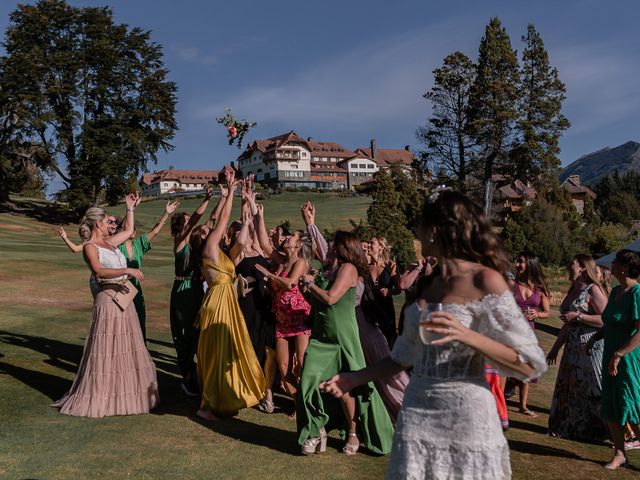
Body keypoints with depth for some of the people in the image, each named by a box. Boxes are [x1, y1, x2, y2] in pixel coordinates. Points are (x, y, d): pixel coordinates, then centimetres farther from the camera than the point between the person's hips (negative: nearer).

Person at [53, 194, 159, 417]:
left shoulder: (108, 242, 14)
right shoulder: (89, 247, -9)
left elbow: (128, 230, 29)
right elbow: (99, 271, -25)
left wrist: (130, 208, 29)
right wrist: (126, 270, -30)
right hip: (108, 299, -8)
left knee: (126, 347, 13)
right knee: (106, 350, -4)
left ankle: (123, 394, 24)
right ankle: (98, 398, 6)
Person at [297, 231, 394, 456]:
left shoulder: (348, 268, -9)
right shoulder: (330, 271, 14)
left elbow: (330, 298, -18)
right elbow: (317, 301, 20)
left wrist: (311, 283, -4)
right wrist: (307, 289, 3)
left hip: (342, 336, -7)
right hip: (321, 336, 7)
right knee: (309, 382, 0)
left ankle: (353, 432, 16)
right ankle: (317, 430, 14)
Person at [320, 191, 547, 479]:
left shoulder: (485, 280, -12)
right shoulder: (427, 281, 9)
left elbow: (529, 365, -14)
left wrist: (466, 336, -27)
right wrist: (357, 378, 12)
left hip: (466, 420, -6)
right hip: (416, 416, 6)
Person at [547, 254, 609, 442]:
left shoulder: (593, 290, -11)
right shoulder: (573, 291, 14)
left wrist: (578, 316, -22)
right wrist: (556, 347, 23)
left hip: (591, 348, -9)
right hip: (573, 349, 9)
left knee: (593, 391, -2)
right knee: (569, 388, 13)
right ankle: (570, 427, 24)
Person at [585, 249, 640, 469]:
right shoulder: (616, 291, 9)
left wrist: (618, 355, -24)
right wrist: (594, 337, 10)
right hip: (611, 356, 8)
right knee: (610, 409, 12)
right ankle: (620, 454, 24)